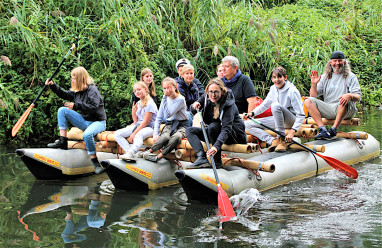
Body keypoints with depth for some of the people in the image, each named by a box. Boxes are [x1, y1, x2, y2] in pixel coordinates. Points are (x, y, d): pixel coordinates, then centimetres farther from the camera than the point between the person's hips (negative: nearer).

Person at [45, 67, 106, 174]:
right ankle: (63, 141, -8)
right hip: (84, 121, 8)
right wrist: (53, 86, 8)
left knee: (87, 135, -40)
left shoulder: (92, 90, -18)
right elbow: (65, 95, 20)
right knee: (62, 110, -1)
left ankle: (95, 162, -27)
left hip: (98, 122, -8)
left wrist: (76, 106, -32)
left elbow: (93, 107, -30)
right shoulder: (76, 90, 7)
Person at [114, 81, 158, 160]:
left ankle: (130, 153, -59)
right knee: (117, 134, -10)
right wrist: (133, 112, -5)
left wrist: (134, 133, -19)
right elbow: (136, 121, 15)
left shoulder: (149, 104, -13)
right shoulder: (138, 103, 12)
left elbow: (146, 122, -17)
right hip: (138, 126, 9)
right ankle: (129, 152, -29)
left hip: (149, 127, -8)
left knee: (138, 135, -42)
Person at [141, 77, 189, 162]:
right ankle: (148, 152, -25)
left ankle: (158, 157, -38)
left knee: (176, 137, -39)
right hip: (169, 124, 4)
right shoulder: (165, 99, 6)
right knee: (165, 137, -34)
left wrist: (164, 98, -19)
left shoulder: (180, 99, -13)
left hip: (182, 125, -4)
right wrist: (155, 133, -6)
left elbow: (168, 114, -22)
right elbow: (159, 118, 8)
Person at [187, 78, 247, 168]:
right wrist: (194, 106, -17)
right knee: (190, 130, -6)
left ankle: (217, 161, -25)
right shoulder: (206, 98, -8)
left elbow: (226, 128, -37)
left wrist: (216, 146, -51)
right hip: (214, 132, 7)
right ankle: (202, 157, -30)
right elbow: (193, 110, 9)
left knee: (213, 126, -34)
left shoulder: (229, 105, -27)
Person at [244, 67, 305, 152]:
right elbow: (265, 105, 18)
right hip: (277, 119, 7)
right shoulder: (273, 89, 3)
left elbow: (301, 115, -21)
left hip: (292, 120, -7)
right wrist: (252, 113, 0)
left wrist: (292, 131, -32)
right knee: (248, 125, -5)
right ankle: (273, 141, -22)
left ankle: (282, 140, -28)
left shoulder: (292, 91, -18)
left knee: (275, 105, -38)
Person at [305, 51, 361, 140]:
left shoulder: (351, 77, 7)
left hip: (346, 111, -3)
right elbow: (313, 96, 12)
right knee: (308, 101, -16)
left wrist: (350, 95, -27)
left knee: (345, 100, -36)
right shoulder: (325, 77, 16)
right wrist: (314, 84, -7)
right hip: (328, 110, 4)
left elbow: (358, 97, -4)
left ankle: (333, 130, -36)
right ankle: (322, 129, -31)